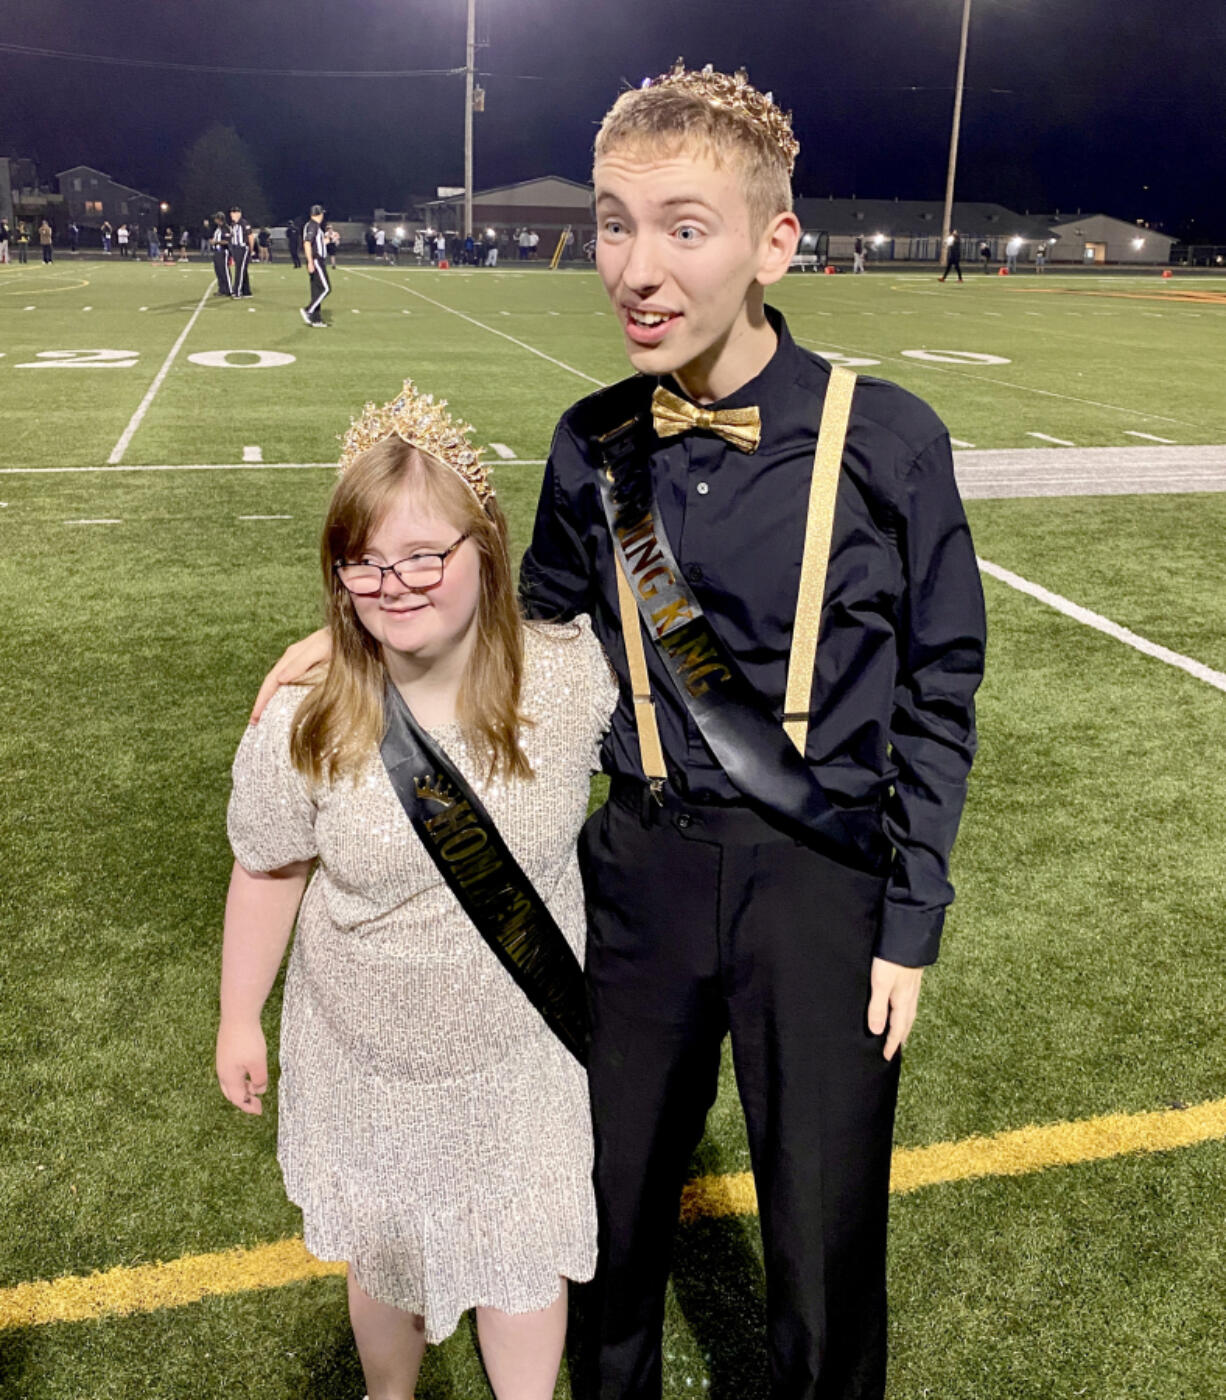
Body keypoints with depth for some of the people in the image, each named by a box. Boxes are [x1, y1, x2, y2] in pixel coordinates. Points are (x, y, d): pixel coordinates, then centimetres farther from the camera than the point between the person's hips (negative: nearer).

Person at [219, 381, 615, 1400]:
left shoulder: (573, 676, -21)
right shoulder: (304, 726, -21)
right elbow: (269, 873, -5)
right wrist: (240, 1019, 5)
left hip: (525, 1052, 0)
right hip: (371, 1059, 1)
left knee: (525, 1254, 20)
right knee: (384, 1256, 25)